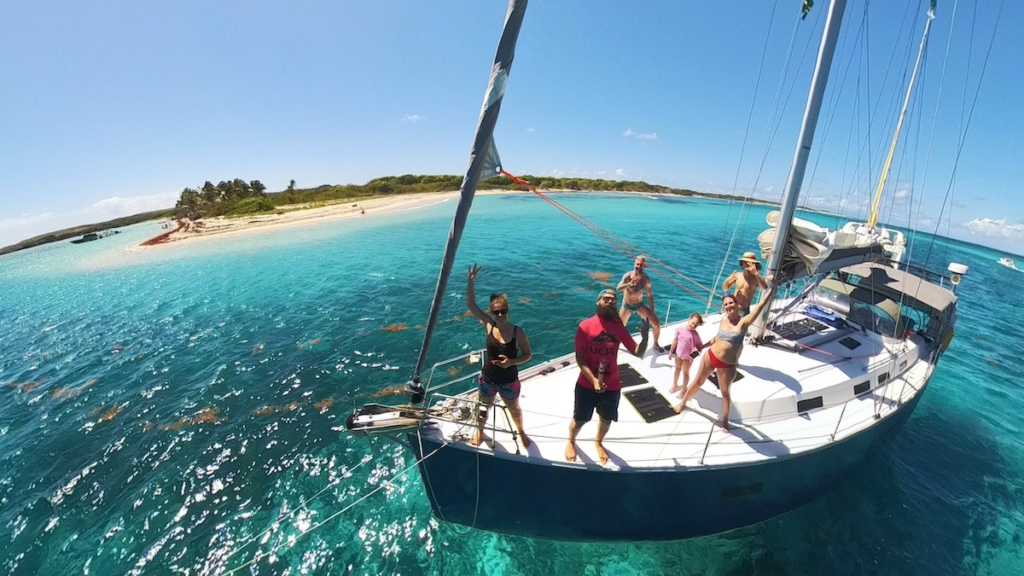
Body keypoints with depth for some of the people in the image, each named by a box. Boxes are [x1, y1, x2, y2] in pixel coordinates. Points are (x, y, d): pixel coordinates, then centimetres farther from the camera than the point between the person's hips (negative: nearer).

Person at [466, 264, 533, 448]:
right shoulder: (489, 326, -16)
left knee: (514, 409, 24)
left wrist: (512, 362, -28)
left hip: (509, 381, -1)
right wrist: (470, 281, -27)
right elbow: (471, 304, -17)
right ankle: (479, 431, 55)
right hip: (487, 378, 1)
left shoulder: (518, 332, -21)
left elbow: (528, 354, -10)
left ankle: (521, 432, 54)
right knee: (484, 407, 26)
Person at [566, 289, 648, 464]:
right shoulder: (585, 326, -13)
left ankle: (598, 442, 54)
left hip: (612, 386, 3)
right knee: (580, 419, 14)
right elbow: (579, 358, -15)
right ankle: (571, 441, 47)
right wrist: (593, 380, -25)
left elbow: (638, 353, -1)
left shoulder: (619, 328, -2)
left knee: (606, 419, 22)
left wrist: (645, 336, -19)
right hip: (586, 385, -3)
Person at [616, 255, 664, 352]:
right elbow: (618, 289, -33)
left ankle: (656, 344, 19)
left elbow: (649, 295, -9)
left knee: (656, 324, -5)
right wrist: (630, 284, -48)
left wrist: (652, 312, -10)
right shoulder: (627, 276, -19)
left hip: (639, 305, 1)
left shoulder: (646, 279, -16)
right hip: (626, 305, -1)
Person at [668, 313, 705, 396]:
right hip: (678, 353, 4)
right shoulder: (680, 329, -14)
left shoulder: (695, 335, -24)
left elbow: (700, 346, -13)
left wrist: (697, 351, -34)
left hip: (688, 357, -4)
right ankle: (675, 385, 45)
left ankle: (683, 390, 33)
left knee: (685, 373, 14)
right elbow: (675, 340, -1)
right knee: (677, 369, 24)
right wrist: (671, 351, 6)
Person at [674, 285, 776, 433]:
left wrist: (773, 287, -26)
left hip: (727, 365, -3)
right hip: (710, 356, 3)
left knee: (725, 392, 16)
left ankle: (725, 420, 38)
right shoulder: (724, 319, -2)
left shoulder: (744, 322, -16)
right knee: (697, 382, 20)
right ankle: (683, 402, 42)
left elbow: (761, 304, -23)